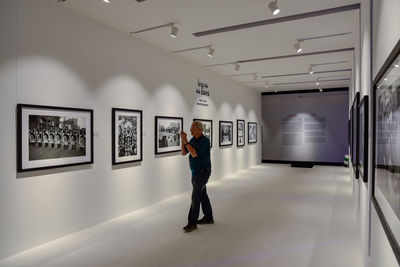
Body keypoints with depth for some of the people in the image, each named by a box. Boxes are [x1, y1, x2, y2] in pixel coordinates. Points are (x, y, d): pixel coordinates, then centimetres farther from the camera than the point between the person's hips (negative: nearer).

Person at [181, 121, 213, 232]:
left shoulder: (205, 141, -18)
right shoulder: (193, 140, 8)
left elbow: (194, 154, -27)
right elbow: (183, 152, 5)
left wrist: (185, 141, -22)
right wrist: (182, 140, -6)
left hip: (203, 172, -9)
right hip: (196, 172, 9)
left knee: (195, 197, -8)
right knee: (202, 195, 16)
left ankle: (192, 223, -1)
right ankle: (208, 218, 28)